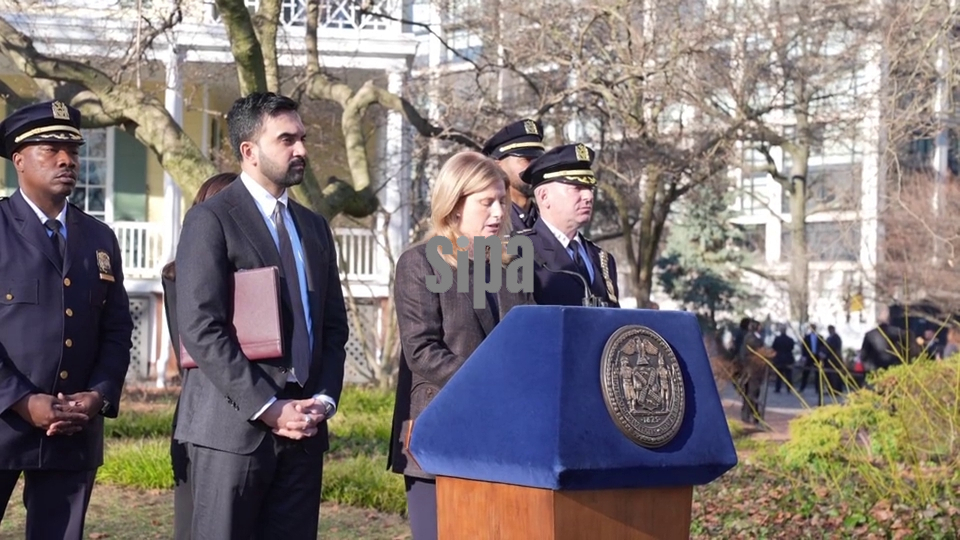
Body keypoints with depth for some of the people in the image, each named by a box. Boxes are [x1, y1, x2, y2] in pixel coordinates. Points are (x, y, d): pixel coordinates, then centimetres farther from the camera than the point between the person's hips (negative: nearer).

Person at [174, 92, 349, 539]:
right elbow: (200, 329, -13)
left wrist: (324, 399, 1)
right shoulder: (211, 219, -4)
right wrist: (269, 408, -15)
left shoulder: (314, 227, 18)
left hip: (303, 427, 6)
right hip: (234, 424, -6)